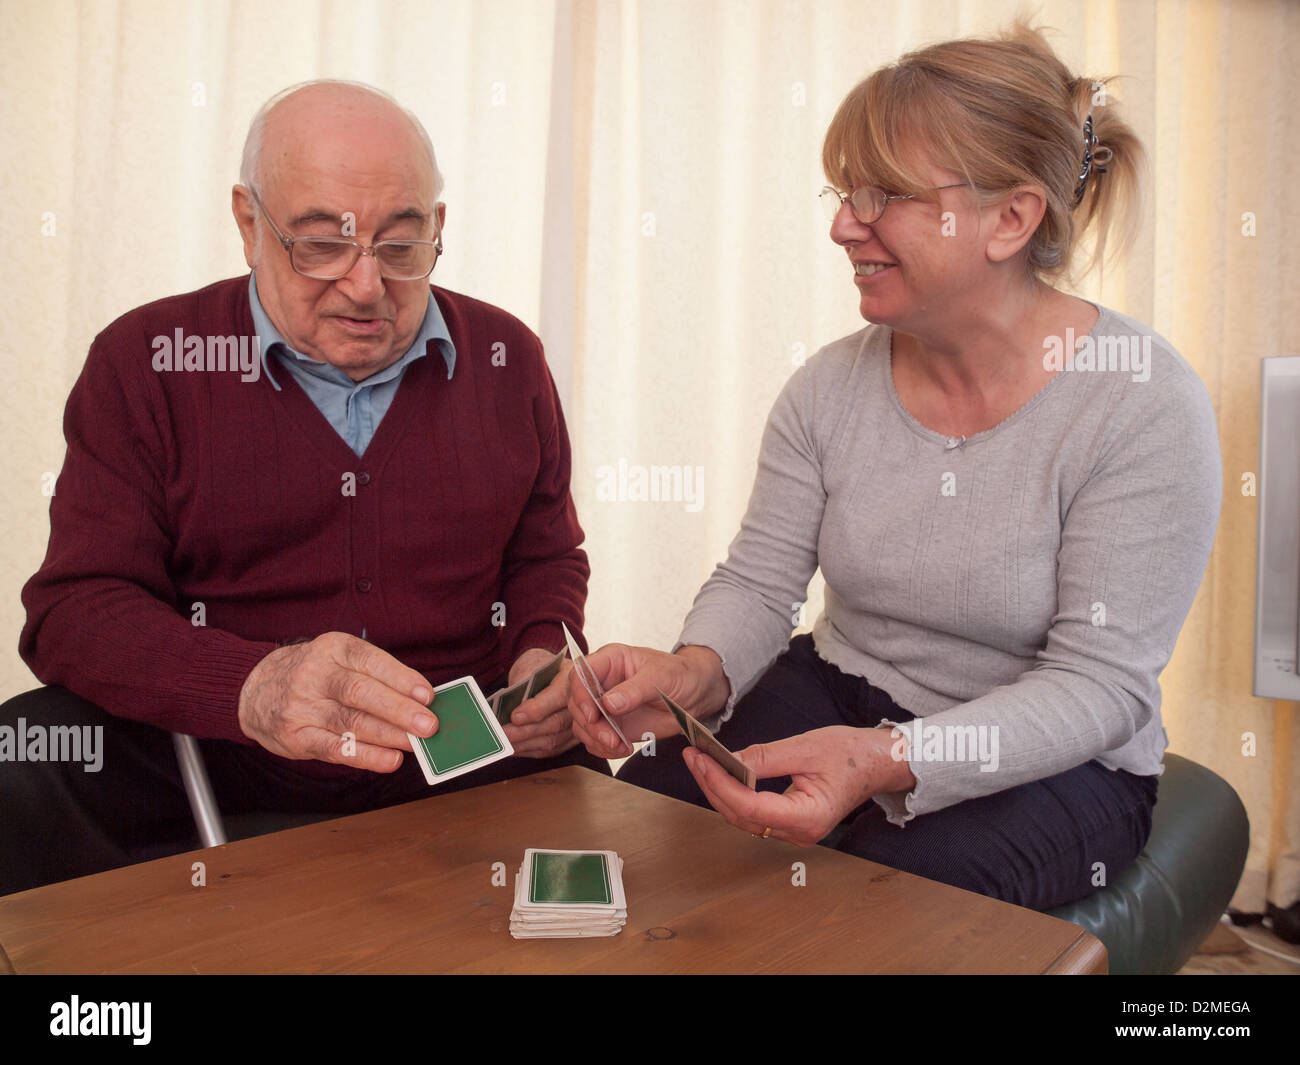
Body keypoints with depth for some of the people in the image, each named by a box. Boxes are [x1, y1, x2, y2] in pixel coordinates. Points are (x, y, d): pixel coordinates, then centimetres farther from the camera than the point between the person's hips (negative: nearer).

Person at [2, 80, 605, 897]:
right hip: (208, 759, -1)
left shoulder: (506, 357, 6)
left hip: (458, 757, 2)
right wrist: (251, 688, -29)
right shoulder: (147, 361, -1)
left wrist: (546, 659, -6)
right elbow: (77, 608, -8)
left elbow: (547, 555, 16)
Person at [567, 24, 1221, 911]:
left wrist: (887, 762, -35)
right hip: (836, 701, 4)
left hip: (1051, 763, -3)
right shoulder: (833, 386, -3)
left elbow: (1099, 683, -19)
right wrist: (694, 672, -25)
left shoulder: (1146, 404, -17)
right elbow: (758, 579, -2)